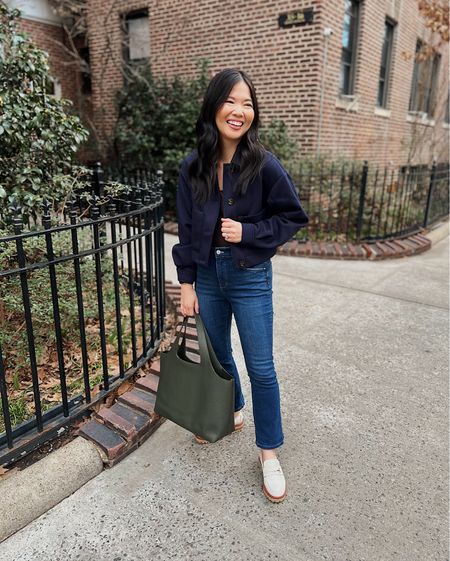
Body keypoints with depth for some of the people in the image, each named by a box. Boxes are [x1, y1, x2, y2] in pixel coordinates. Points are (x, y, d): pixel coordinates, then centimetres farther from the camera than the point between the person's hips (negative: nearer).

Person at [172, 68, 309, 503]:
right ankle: (231, 413, 48)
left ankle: (268, 452, 23)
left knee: (260, 368, 4)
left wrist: (247, 232, -18)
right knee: (217, 355, 20)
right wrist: (186, 285, 1)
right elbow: (186, 230, 2)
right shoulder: (192, 167, -3)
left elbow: (294, 216, -4)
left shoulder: (264, 165, -12)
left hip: (249, 278, -3)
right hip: (206, 275, 4)